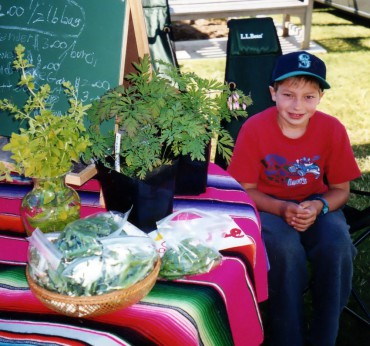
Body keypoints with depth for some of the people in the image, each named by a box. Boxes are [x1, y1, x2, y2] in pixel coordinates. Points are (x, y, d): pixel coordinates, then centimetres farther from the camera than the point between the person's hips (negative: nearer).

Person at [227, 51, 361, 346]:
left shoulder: (333, 129, -12)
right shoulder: (254, 128, -17)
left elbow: (340, 189, -1)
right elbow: (246, 189, -8)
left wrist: (318, 207, -22)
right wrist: (282, 209, -25)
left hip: (316, 205, 2)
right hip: (269, 206, -2)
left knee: (338, 244, -29)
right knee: (285, 247, -33)